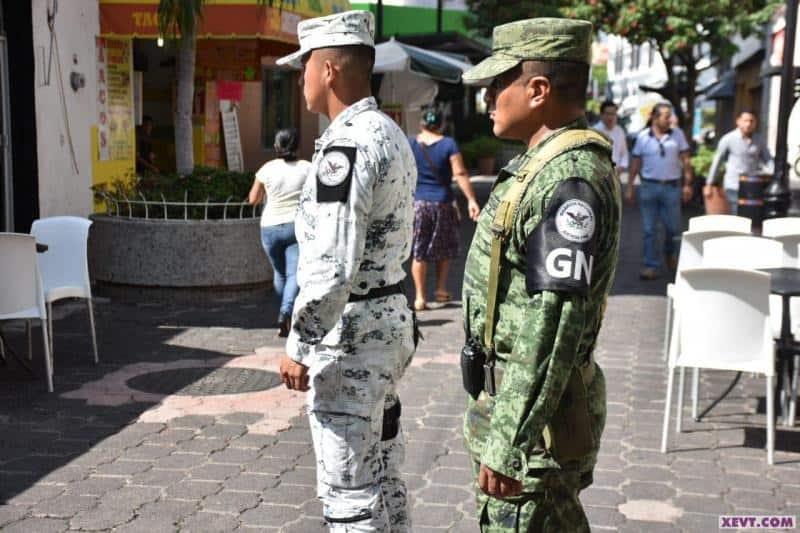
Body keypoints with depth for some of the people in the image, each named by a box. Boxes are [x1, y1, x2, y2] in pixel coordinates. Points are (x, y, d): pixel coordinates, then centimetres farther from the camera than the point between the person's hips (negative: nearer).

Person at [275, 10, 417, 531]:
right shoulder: (391, 134, 12)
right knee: (383, 475, 20)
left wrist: (299, 346, -18)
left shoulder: (347, 144, -20)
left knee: (349, 490, 1)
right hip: (390, 319, 10)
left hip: (350, 331, -10)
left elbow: (334, 265, -26)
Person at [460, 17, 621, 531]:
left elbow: (553, 326, -27)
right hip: (519, 394, 10)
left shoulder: (570, 179, -22)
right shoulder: (548, 166, 11)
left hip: (535, 413, -10)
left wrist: (509, 444, -24)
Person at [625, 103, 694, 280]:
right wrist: (629, 187, 2)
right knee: (649, 229, 3)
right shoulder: (643, 137, 1)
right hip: (649, 186, 0)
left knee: (673, 227, 7)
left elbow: (685, 160, 4)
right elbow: (635, 163, 4)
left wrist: (687, 184, -1)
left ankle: (670, 251, 38)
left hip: (671, 187, 0)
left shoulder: (678, 134, 2)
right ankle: (650, 265, 10)